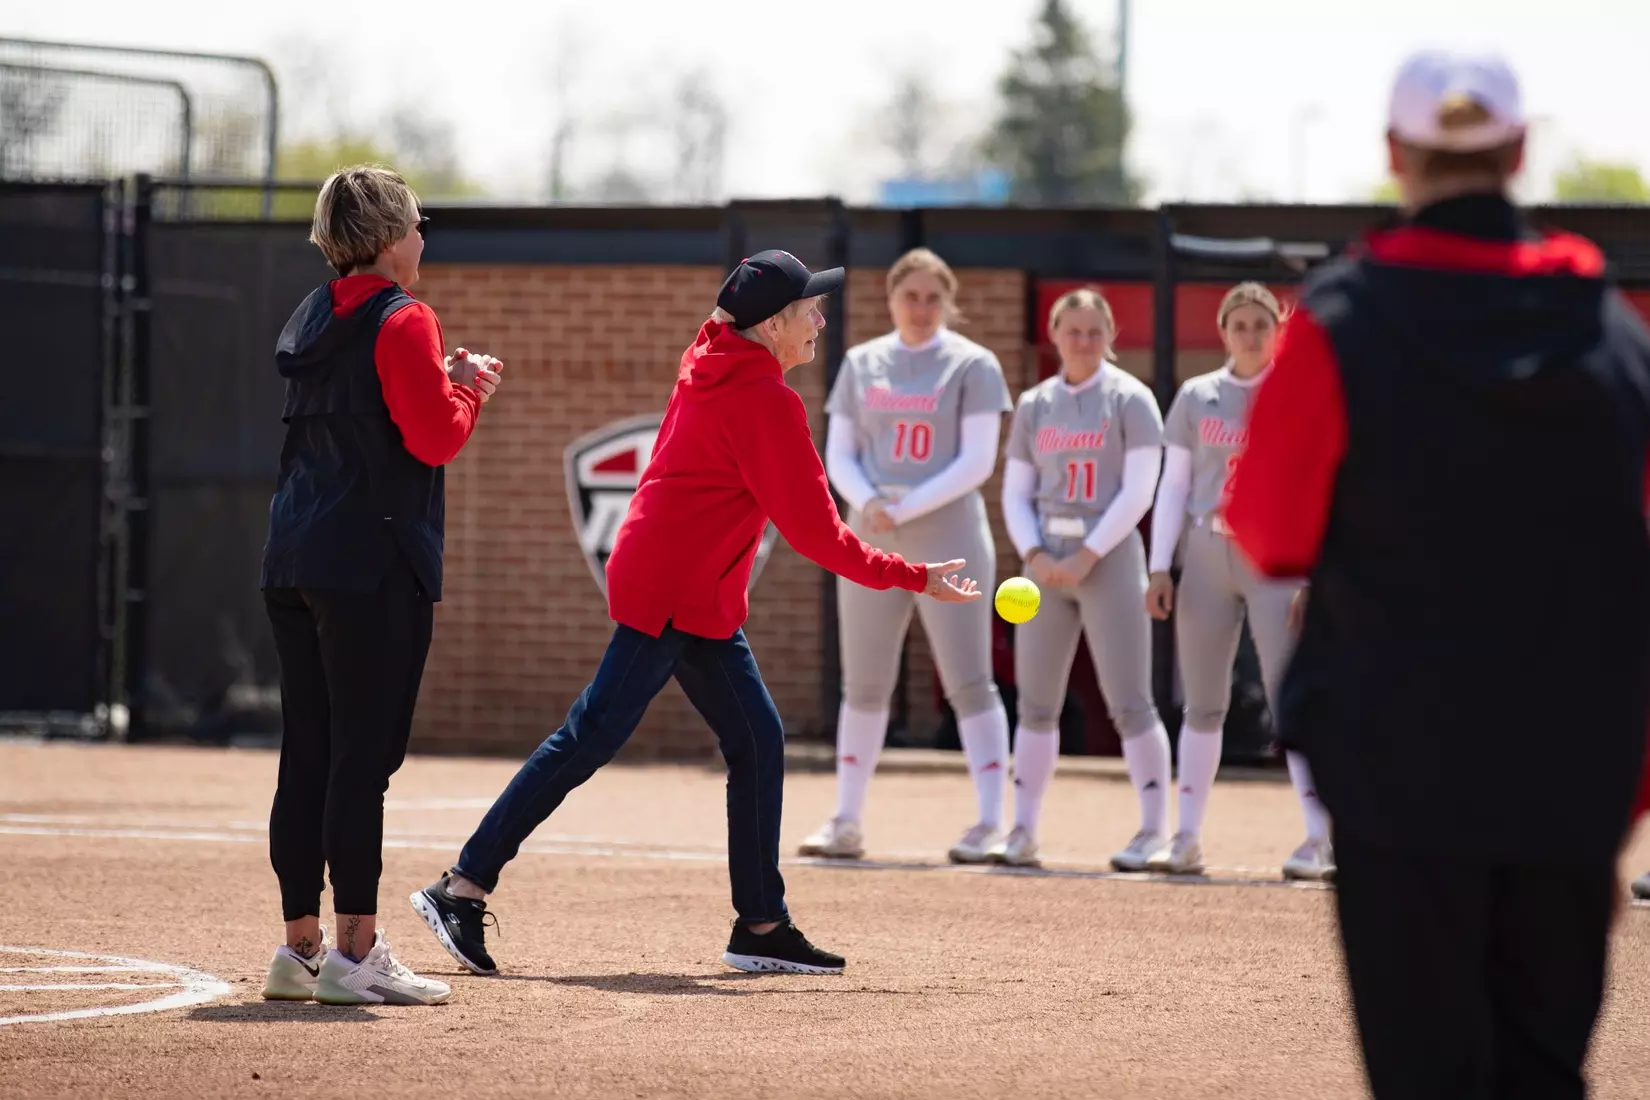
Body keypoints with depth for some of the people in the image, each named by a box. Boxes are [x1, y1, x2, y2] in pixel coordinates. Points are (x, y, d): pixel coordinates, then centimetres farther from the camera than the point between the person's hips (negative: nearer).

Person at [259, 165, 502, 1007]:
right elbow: (434, 438, -15)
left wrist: (442, 382, 17)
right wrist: (470, 391, 3)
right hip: (374, 566, -8)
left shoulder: (312, 320, 16)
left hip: (292, 559, 8)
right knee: (362, 758, -7)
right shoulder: (402, 322, -10)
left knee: (306, 756, 10)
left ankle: (299, 946, 14)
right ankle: (354, 955, -7)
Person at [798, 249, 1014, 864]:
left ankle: (991, 823, -6)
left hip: (948, 538, -4)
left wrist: (907, 508, -16)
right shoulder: (861, 365, 12)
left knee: (968, 681, -7)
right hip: (870, 542, 4)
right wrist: (867, 501, -11)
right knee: (863, 682, 6)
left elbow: (978, 461, -8)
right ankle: (846, 823, 11)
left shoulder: (972, 366, -1)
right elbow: (839, 454, 10)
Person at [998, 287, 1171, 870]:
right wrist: (1034, 555, -6)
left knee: (1130, 702, -7)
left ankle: (1154, 831, -4)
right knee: (1035, 704, 4)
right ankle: (1022, 833, 7)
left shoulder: (1130, 400, -1)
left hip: (1110, 558, -4)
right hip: (1047, 562, 5)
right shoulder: (1034, 404, 12)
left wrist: (1087, 556, -15)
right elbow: (1015, 493, 11)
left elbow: (1138, 491, -8)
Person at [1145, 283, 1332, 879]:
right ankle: (1187, 839, 11)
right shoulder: (1196, 397, 9)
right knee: (1202, 704, 6)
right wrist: (1160, 567, 1)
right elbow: (1174, 485, 10)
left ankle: (1319, 840, -13)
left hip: (1276, 560, -3)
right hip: (1207, 557, 3)